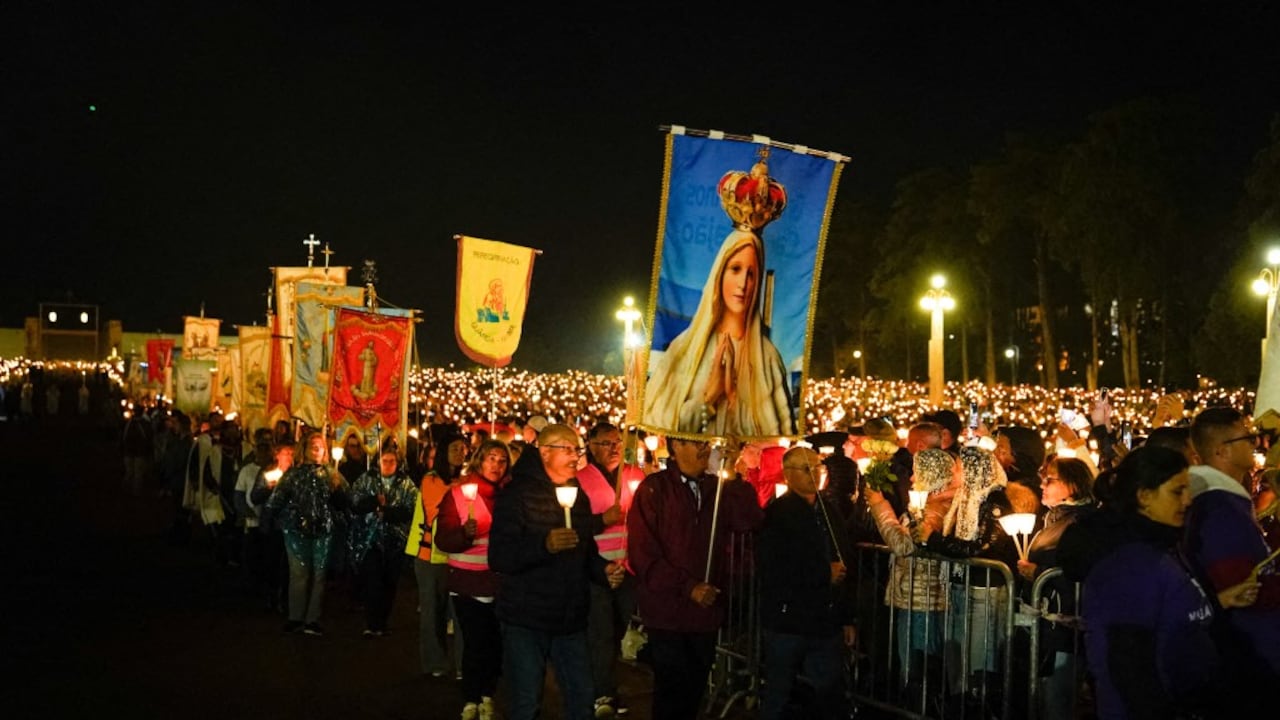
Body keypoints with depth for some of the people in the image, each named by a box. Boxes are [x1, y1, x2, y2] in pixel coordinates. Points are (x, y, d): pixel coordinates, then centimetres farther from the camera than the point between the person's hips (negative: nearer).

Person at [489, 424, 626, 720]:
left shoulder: (579, 497, 13)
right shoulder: (517, 494, -9)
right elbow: (499, 557, -18)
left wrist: (604, 570, 2)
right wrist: (544, 545, -34)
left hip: (570, 618, 6)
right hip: (526, 620, -6)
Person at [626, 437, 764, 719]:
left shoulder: (717, 488, 8)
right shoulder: (654, 489, -8)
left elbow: (750, 521, -5)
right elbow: (642, 553, -13)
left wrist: (733, 480, -14)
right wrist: (687, 588, -16)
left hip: (707, 609, 5)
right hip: (668, 611, -5)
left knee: (695, 688, 15)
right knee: (673, 689, 2)